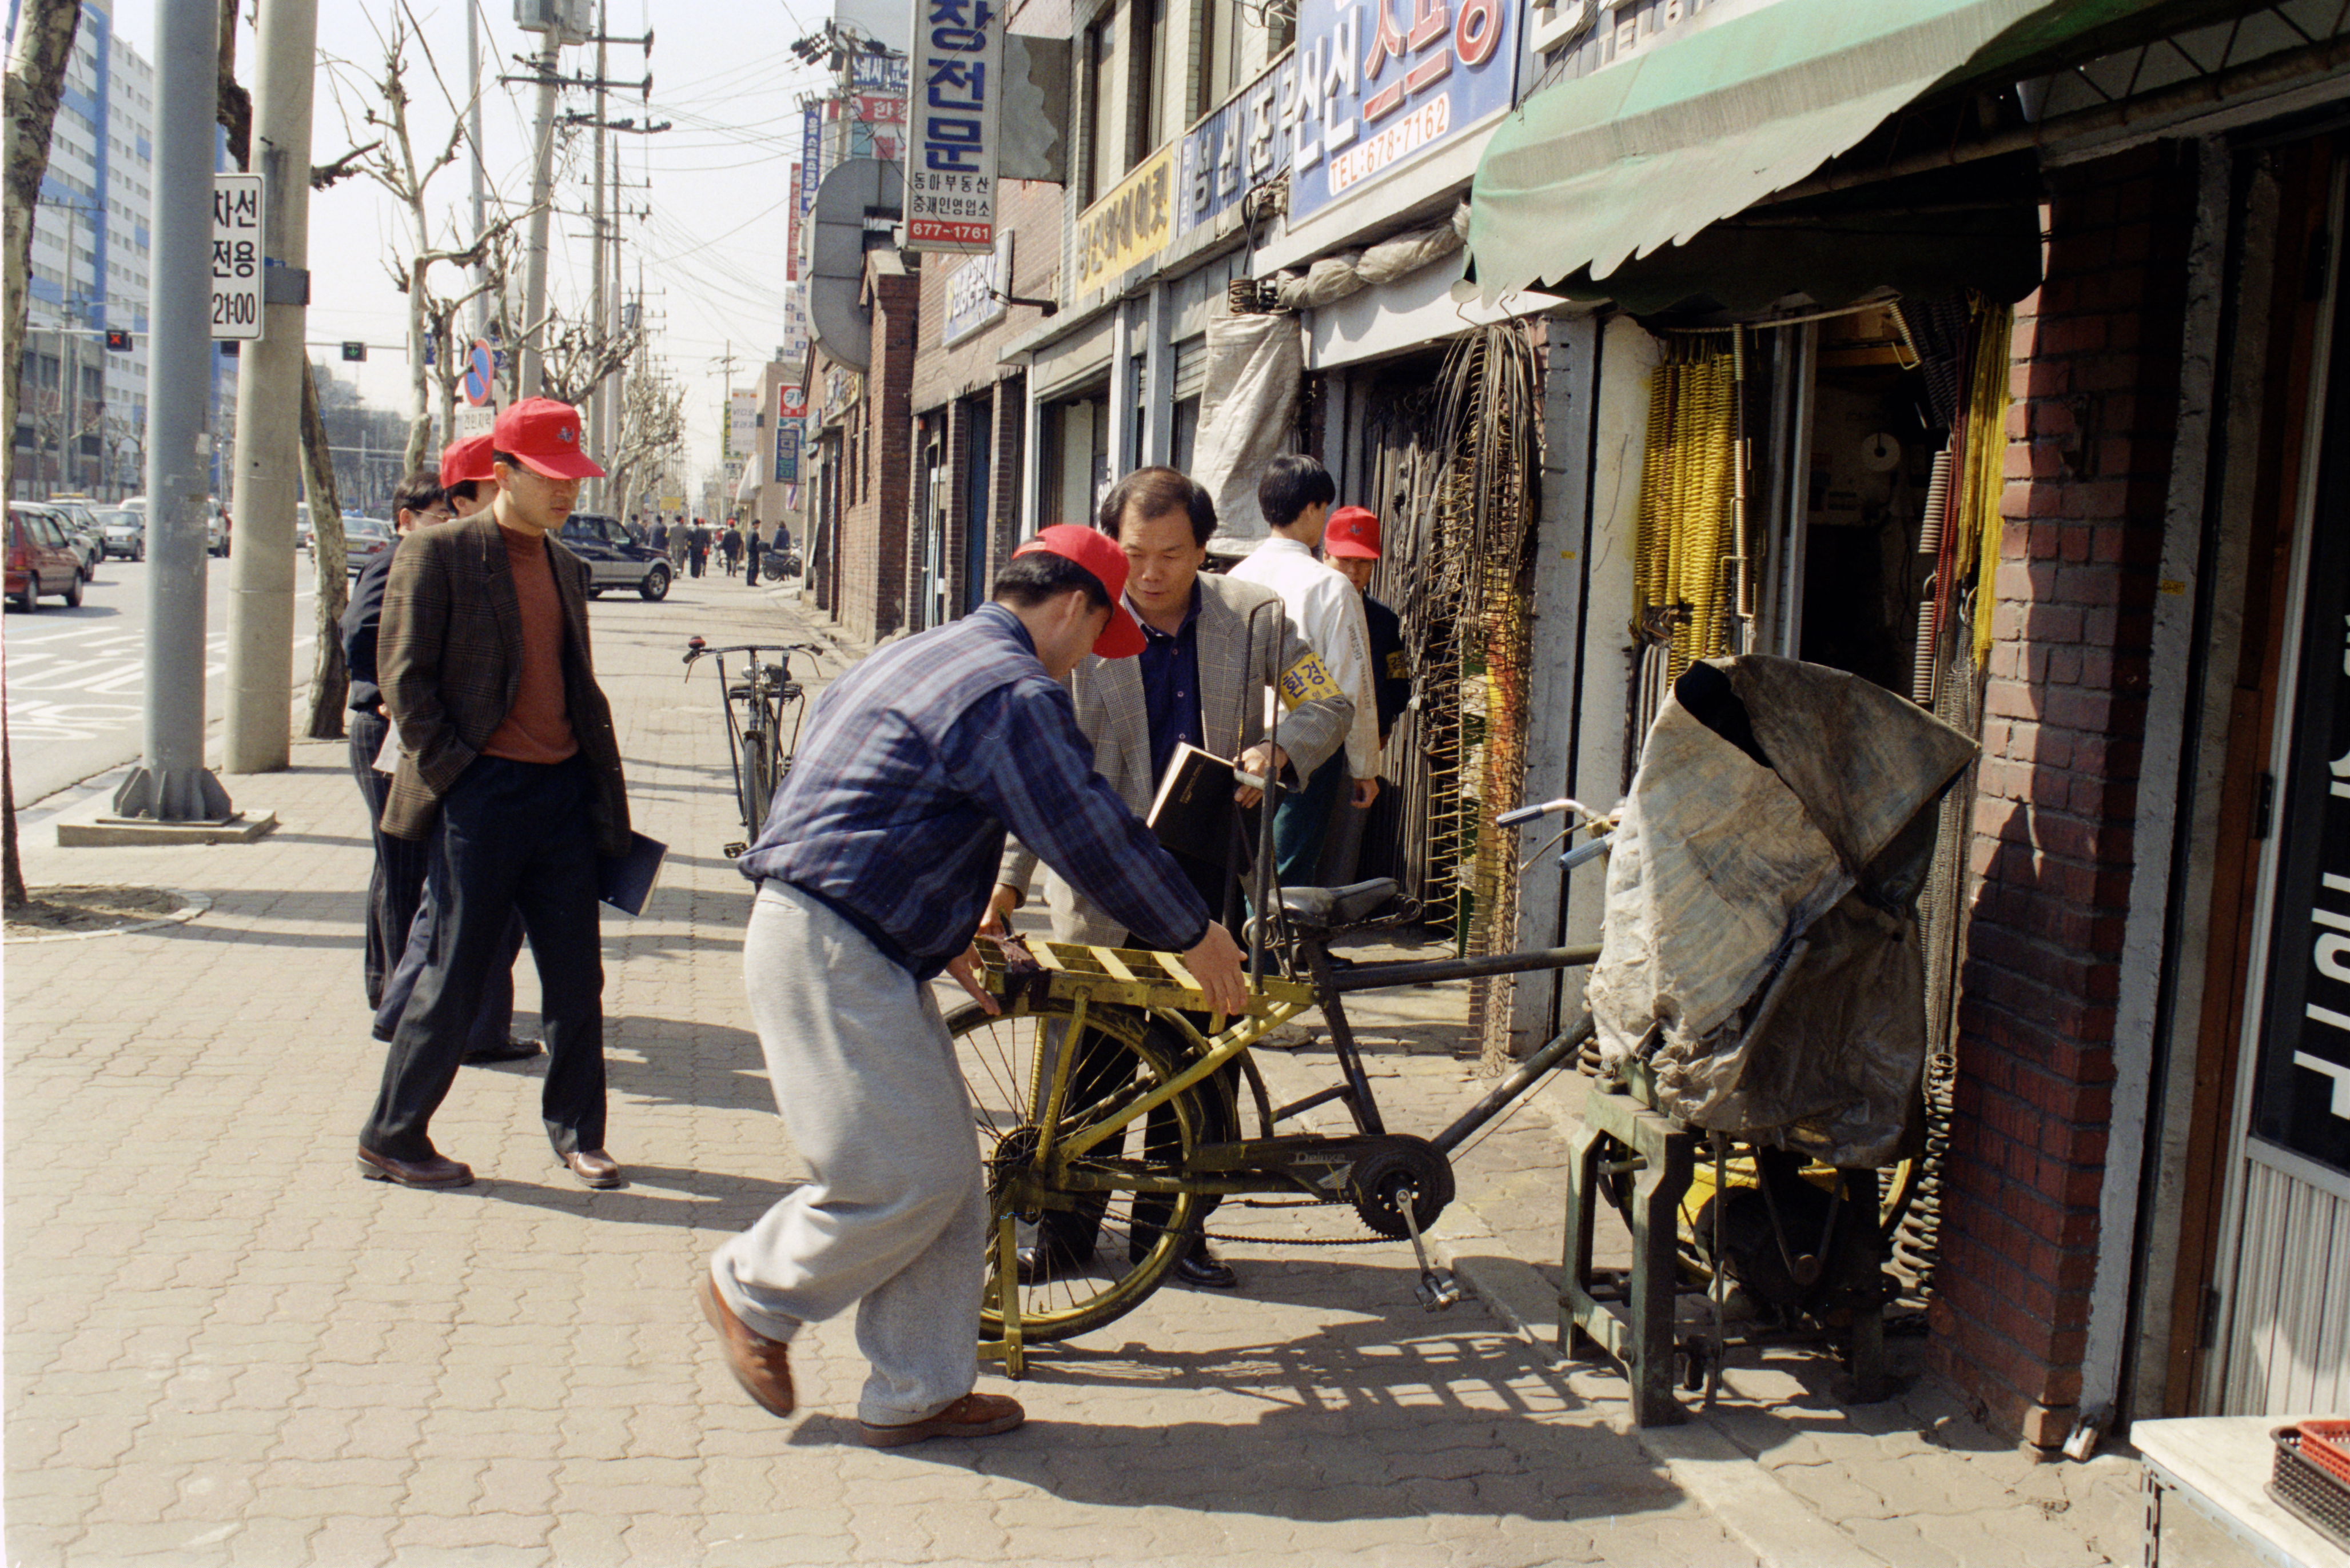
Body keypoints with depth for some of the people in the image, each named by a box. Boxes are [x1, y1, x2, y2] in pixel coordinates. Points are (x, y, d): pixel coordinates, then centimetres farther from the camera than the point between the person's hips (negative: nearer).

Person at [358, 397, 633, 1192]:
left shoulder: (566, 566, 15)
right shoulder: (438, 553, -5)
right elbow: (403, 676, -7)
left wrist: (605, 787, 10)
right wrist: (453, 769, -12)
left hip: (562, 792, 6)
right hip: (482, 795, -6)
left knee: (577, 976, 9)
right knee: (455, 976, 0)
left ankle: (577, 1134, 24)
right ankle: (391, 1139, 15)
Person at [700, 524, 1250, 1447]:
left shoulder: (929, 655, 21)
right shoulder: (1015, 690, -14)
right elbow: (1093, 835, -14)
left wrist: (946, 936, 33)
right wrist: (1195, 935, -1)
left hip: (849, 943, 11)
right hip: (833, 952, -11)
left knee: (946, 1178, 11)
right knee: (907, 1178, -7)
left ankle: (916, 1394, 18)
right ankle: (754, 1294, 16)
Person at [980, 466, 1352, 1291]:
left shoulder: (1253, 617, -2)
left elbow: (1331, 702, 7)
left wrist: (1276, 751, -15)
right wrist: (1007, 879, -19)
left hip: (1216, 872, 2)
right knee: (1090, 1061, 4)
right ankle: (1065, 1230, 22)